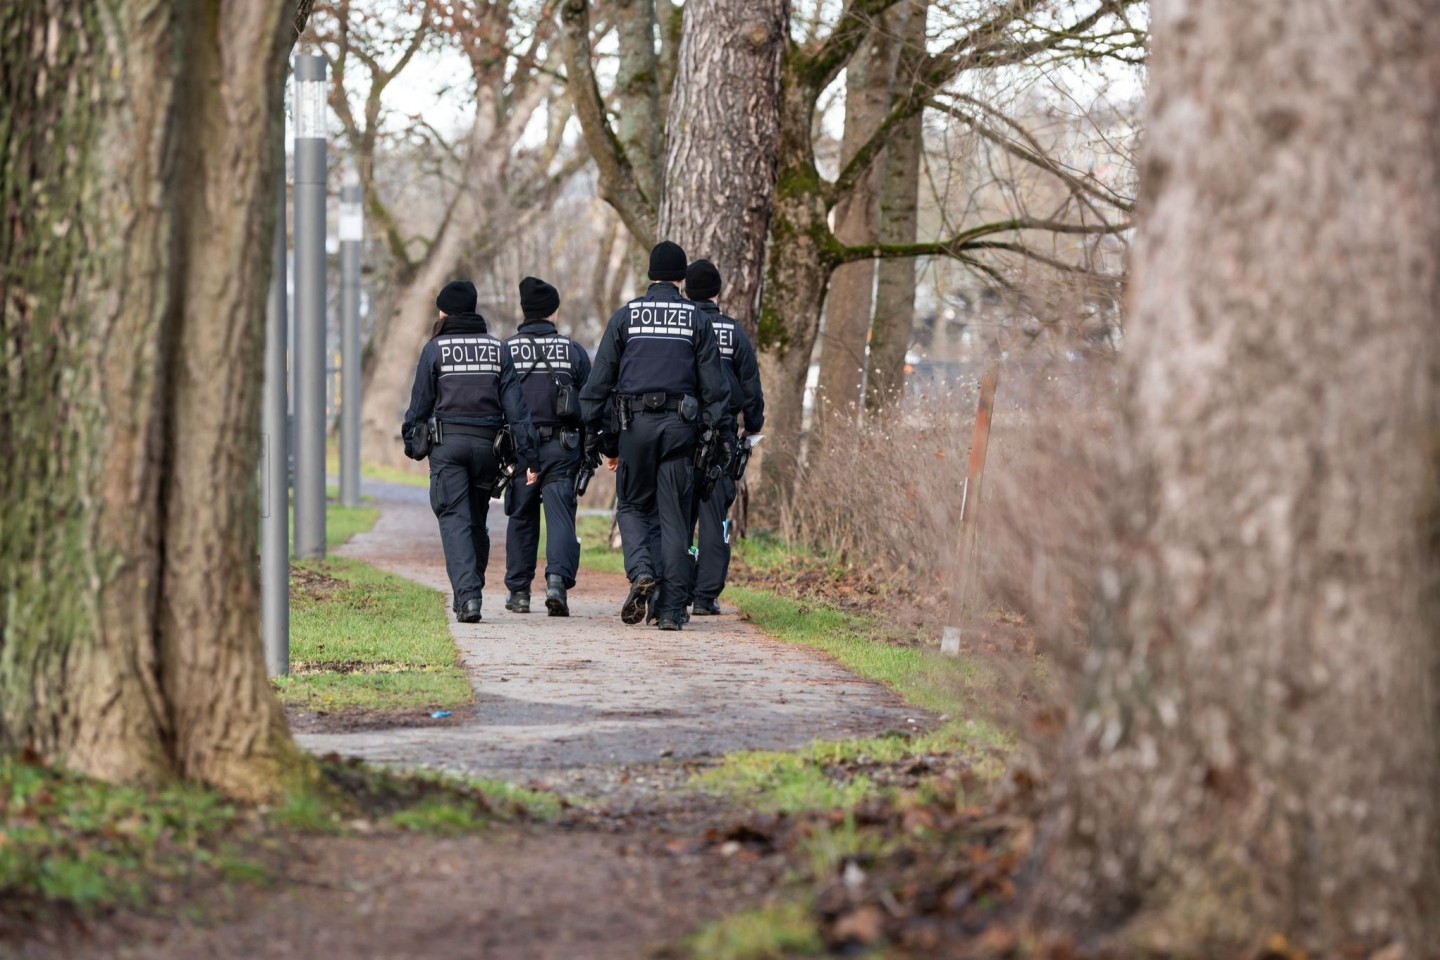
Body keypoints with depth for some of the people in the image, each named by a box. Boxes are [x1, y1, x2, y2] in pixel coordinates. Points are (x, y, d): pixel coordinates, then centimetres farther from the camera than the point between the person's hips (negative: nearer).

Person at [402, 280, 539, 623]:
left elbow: (420, 401, 0)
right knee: (477, 521, 17)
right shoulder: (498, 348, 7)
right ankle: (471, 592, 23)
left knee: (455, 520, -6)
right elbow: (515, 404, 3)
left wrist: (411, 442, 13)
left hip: (447, 443, -3)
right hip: (487, 442, 3)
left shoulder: (435, 349, -1)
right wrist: (528, 454, 2)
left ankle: (467, 595, -21)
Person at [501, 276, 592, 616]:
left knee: (521, 518, 11)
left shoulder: (505, 351, 1)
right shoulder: (574, 351, 5)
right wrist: (587, 453, 12)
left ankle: (519, 591, 16)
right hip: (562, 446, 0)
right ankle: (558, 579, -22)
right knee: (560, 514, -2)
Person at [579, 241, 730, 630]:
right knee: (674, 516, 3)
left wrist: (592, 431, 8)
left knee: (632, 506, 15)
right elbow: (713, 382, 2)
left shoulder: (625, 316, 3)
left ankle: (641, 572, -12)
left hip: (636, 423, 0)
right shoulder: (696, 319, 4)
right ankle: (671, 607, 1)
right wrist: (713, 432, 7)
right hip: (680, 424, 0)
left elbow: (599, 379, 2)